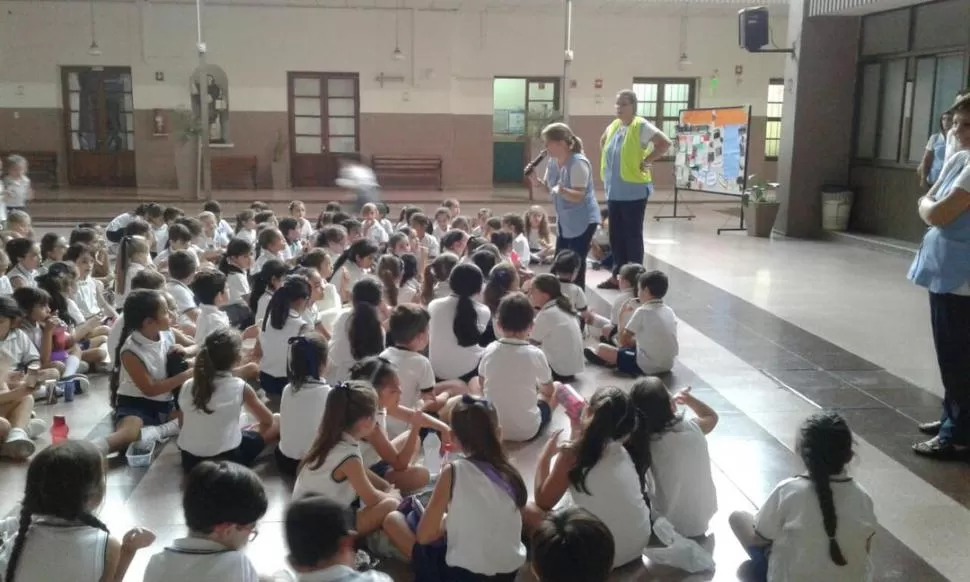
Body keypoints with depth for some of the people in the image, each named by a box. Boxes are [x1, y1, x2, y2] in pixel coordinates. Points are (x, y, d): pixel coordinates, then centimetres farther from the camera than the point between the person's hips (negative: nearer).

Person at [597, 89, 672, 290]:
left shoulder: (641, 126, -12)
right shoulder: (613, 126, 11)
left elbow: (665, 143, -20)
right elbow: (603, 142, 30)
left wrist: (646, 161, -16)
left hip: (633, 192, -8)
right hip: (613, 192, 8)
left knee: (632, 236, -1)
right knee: (616, 236, 12)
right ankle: (617, 275, 22)